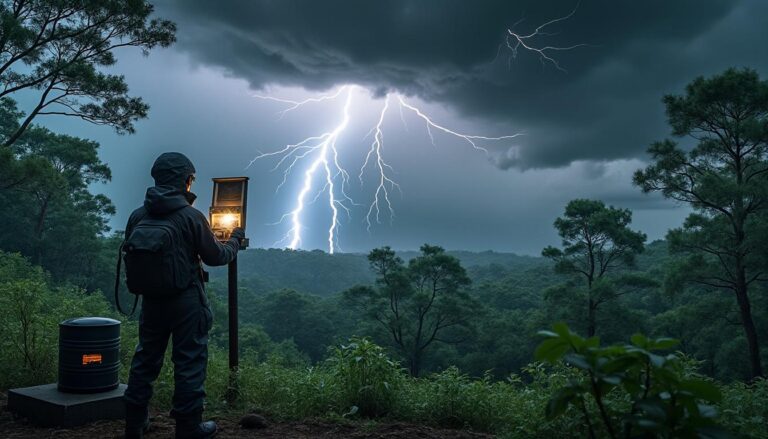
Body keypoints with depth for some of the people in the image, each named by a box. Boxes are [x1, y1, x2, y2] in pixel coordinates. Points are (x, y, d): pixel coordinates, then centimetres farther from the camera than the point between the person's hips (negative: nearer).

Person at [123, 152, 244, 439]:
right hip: (187, 301, -5)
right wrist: (235, 240, 12)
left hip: (151, 299, 5)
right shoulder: (191, 216, -13)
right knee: (190, 361, 4)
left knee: (146, 359, 16)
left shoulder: (137, 216, 0)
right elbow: (215, 256, -6)